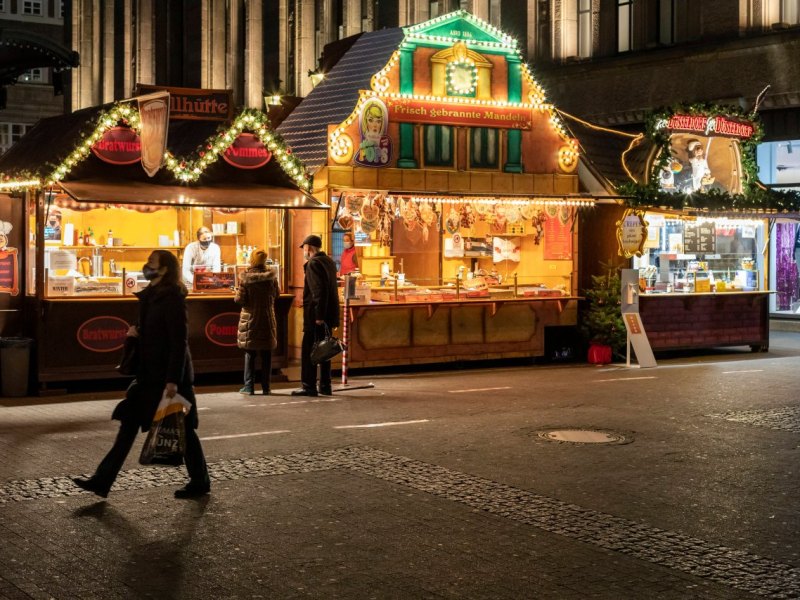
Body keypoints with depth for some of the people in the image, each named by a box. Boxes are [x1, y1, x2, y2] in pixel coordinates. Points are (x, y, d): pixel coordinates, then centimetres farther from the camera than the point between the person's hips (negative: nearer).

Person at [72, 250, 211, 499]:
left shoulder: (172, 298, -15)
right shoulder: (150, 297, 13)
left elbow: (179, 341, -19)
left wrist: (173, 380, -23)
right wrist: (137, 330, 3)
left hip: (169, 376, -9)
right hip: (150, 375, 9)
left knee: (181, 429, 2)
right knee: (129, 424, 7)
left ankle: (200, 482, 16)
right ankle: (102, 480, 8)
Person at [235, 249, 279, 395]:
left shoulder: (245, 277, -11)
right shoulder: (271, 276, -3)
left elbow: (240, 299, -10)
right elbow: (276, 295, 8)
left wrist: (237, 294, 9)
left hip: (250, 319, -2)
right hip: (267, 318, 2)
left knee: (249, 353, 5)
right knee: (266, 354, 7)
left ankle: (249, 386, 3)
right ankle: (266, 387, 9)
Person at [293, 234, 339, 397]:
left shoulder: (313, 263, -13)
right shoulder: (329, 261, 15)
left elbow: (319, 291, -21)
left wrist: (319, 315, -22)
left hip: (315, 316, -9)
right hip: (328, 314, 9)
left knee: (308, 351, -4)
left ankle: (309, 386, -4)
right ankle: (325, 386, 17)